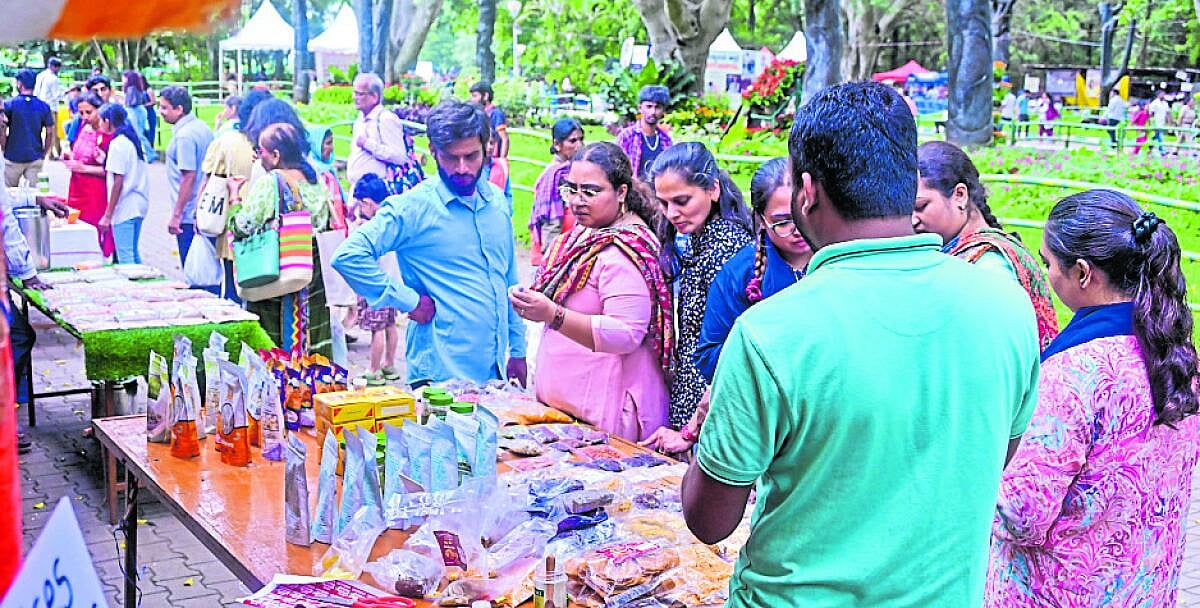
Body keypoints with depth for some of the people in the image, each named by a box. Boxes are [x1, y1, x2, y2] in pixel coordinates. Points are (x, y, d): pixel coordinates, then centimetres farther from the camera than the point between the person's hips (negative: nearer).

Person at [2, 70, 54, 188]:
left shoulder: (9, 104, -6)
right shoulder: (44, 106, 0)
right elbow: (50, 133, 1)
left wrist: (5, 149, 5)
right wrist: (44, 153, 11)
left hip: (13, 157, -2)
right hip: (35, 157, 2)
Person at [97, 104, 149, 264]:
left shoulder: (117, 144, -12)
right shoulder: (133, 140, 12)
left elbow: (118, 182, -15)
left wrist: (107, 215, -13)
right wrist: (106, 161, 21)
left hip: (124, 208, -9)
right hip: (139, 205, 9)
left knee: (125, 258, -7)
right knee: (134, 254, 16)